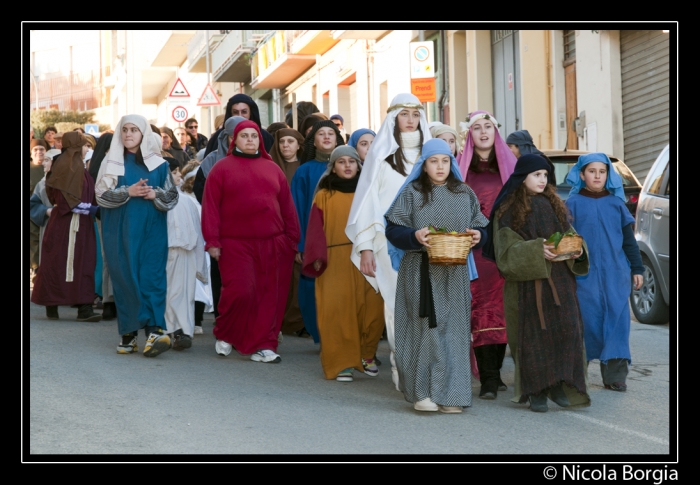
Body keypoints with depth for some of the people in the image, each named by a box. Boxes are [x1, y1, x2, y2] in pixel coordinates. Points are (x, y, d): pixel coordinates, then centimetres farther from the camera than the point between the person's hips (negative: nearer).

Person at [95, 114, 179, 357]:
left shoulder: (158, 163, 8)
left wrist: (155, 194, -13)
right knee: (124, 279, 0)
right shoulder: (111, 162, 8)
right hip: (120, 230, 1)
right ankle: (128, 333, 5)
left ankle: (154, 330, -20)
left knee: (152, 277, -11)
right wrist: (128, 192, -16)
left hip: (151, 230, 0)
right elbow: (101, 194, -1)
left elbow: (172, 196, 7)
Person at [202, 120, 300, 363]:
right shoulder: (222, 168, 3)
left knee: (270, 296, 1)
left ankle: (263, 345, 8)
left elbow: (287, 206, 13)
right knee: (239, 292, -9)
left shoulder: (272, 168, 12)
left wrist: (293, 239, 10)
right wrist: (212, 241, -6)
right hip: (236, 245, -3)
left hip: (272, 244, 4)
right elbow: (211, 206, -1)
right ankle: (224, 335, 16)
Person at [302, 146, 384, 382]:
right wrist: (317, 257, -9)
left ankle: (367, 355, 14)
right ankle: (342, 362, 0)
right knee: (338, 311, -7)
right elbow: (315, 228, 3)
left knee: (372, 308, -7)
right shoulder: (324, 196, 7)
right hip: (334, 261, -2)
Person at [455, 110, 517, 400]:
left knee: (500, 309, 2)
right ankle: (488, 378, -6)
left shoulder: (509, 165, 13)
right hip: (474, 248, -2)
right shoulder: (461, 167, 7)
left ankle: (494, 371, 12)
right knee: (479, 310, -7)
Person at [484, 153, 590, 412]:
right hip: (526, 284, -4)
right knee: (533, 335, -2)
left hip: (559, 281, 4)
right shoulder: (507, 212, 0)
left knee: (566, 330, -8)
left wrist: (577, 250, -6)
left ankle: (559, 384, 1)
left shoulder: (554, 206, 14)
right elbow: (506, 251, -7)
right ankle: (536, 392, 7)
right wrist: (536, 250, -21)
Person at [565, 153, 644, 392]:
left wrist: (637, 268, 11)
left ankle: (614, 374, 0)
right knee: (587, 320, -2)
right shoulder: (573, 204, 3)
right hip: (585, 274, -2)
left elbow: (629, 238, 14)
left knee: (617, 318, -3)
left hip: (615, 274, 2)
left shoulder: (616, 203, 10)